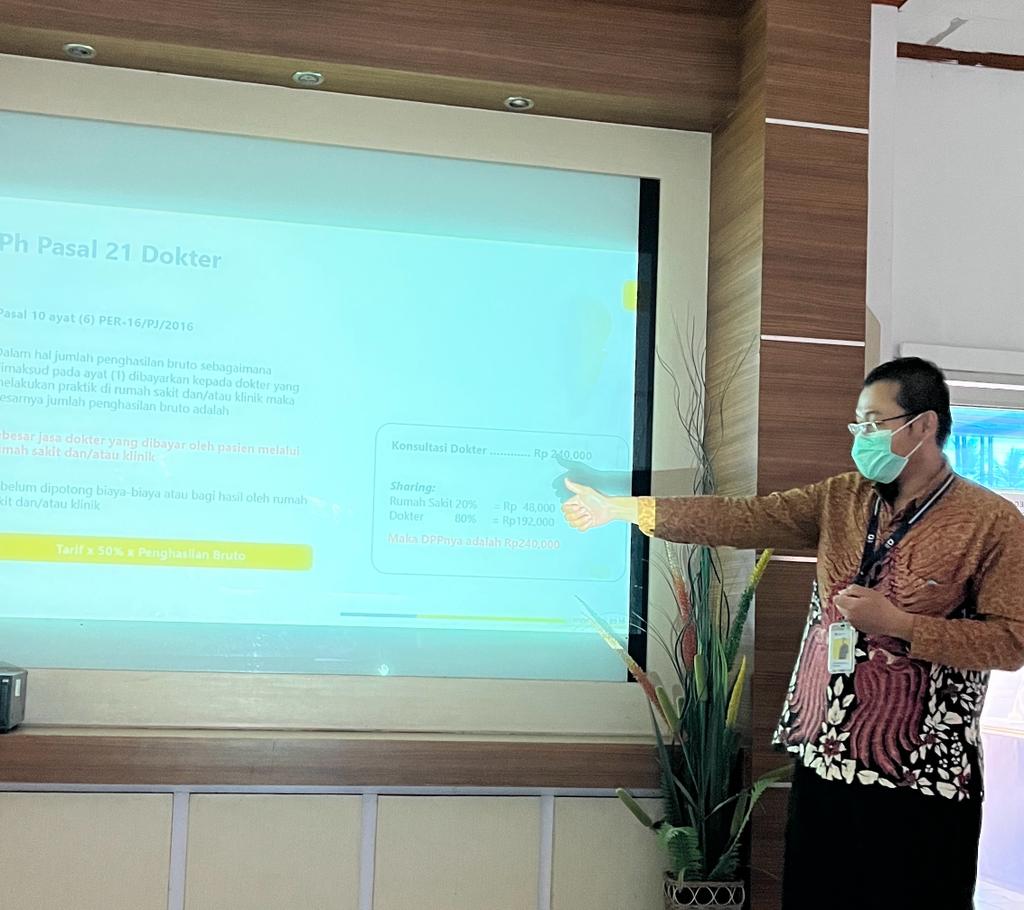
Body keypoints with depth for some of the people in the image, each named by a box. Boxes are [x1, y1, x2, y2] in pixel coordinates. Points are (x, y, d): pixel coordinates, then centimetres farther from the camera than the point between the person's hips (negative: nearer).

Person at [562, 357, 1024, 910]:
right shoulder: (840, 500, 8)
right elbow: (740, 520, 2)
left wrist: (898, 624, -18)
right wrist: (625, 509, -3)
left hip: (921, 781, -5)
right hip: (822, 762, 5)